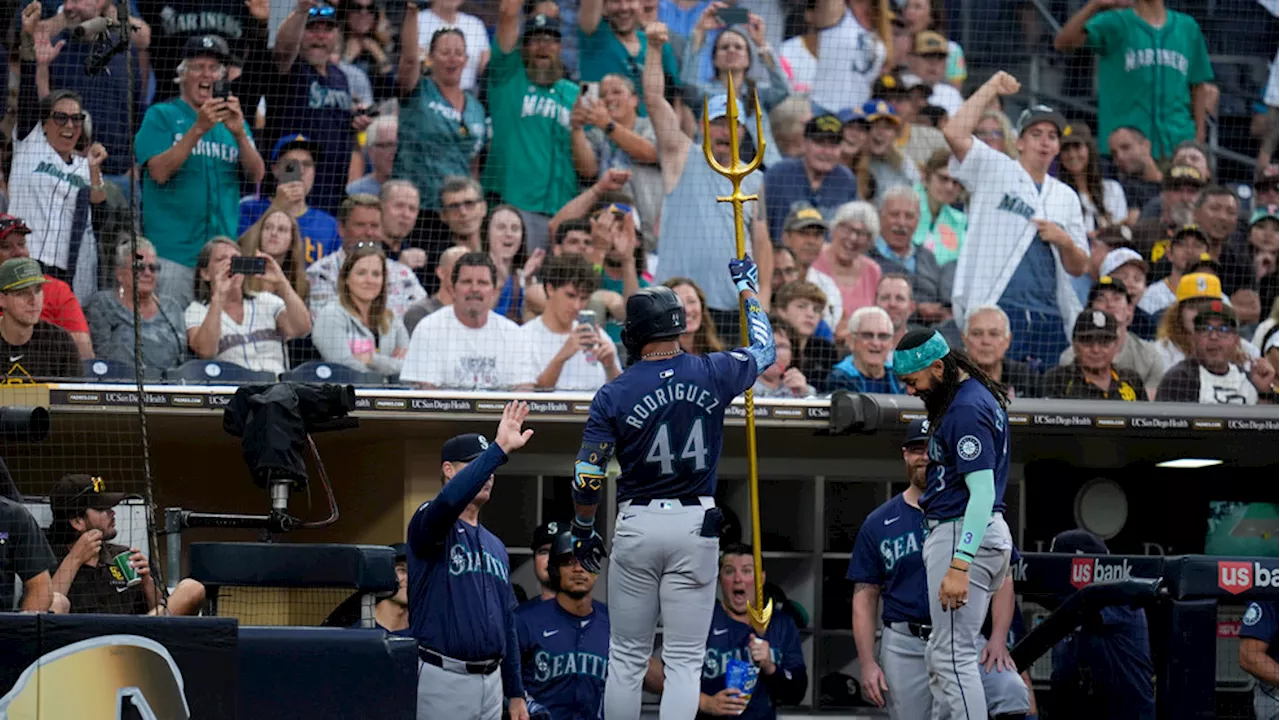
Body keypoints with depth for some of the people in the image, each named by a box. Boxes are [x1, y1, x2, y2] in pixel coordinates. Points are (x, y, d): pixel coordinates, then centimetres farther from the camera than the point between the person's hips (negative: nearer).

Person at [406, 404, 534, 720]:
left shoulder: (495, 546, 20)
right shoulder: (430, 524, -4)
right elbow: (449, 500, -30)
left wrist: (516, 693, 17)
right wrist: (499, 450, -31)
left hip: (490, 681, 8)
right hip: (442, 681, -8)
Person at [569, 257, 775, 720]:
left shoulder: (613, 395, -8)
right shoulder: (713, 375, -5)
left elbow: (586, 479, -7)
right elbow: (764, 350, 17)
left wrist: (583, 531, 12)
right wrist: (747, 289, 33)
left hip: (636, 526, 0)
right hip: (696, 526, 1)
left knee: (627, 658, 10)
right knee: (684, 660, 1)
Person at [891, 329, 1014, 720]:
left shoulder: (966, 410, -19)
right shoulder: (979, 396, 15)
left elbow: (982, 493, -25)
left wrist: (959, 566, -31)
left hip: (961, 535, -11)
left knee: (954, 658, -11)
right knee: (940, 657, 15)